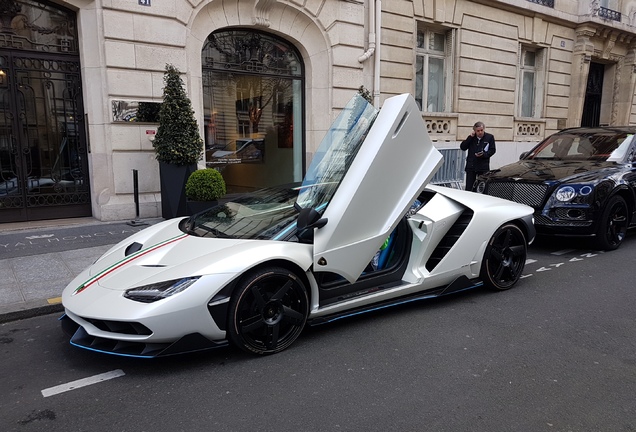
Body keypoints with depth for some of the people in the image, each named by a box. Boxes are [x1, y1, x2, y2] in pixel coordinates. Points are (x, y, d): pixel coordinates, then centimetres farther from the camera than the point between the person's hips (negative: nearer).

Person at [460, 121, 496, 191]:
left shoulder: (489, 137, 2)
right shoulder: (471, 138, 7)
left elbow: (492, 150, 2)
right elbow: (462, 147, -1)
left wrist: (484, 154, -15)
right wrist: (470, 137, -8)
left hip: (483, 167, -1)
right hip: (471, 166, 2)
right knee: (469, 188, 3)